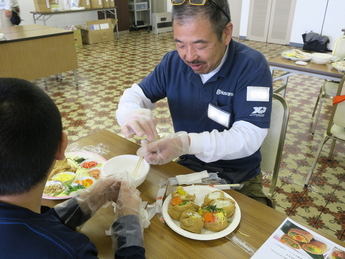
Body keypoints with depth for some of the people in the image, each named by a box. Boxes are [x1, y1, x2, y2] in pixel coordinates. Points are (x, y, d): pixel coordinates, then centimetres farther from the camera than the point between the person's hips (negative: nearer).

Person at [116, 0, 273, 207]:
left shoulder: (252, 66, -18)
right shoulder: (173, 61, -4)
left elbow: (249, 137, -25)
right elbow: (136, 94, 3)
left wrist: (187, 143, -40)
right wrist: (131, 113, -22)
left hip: (238, 179, -3)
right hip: (187, 167, 4)